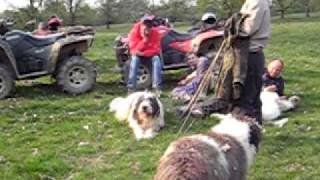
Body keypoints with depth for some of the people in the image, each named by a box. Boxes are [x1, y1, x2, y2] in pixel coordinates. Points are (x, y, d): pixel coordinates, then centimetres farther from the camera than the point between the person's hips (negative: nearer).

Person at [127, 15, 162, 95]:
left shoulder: (155, 32, -22)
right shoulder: (134, 32, -25)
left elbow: (156, 50, -23)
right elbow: (134, 50, -29)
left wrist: (142, 53, -36)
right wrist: (144, 40, -41)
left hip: (150, 53, 1)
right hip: (138, 54, -1)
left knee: (156, 58, -29)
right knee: (134, 59, -32)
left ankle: (157, 87, -28)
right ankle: (131, 87, -30)